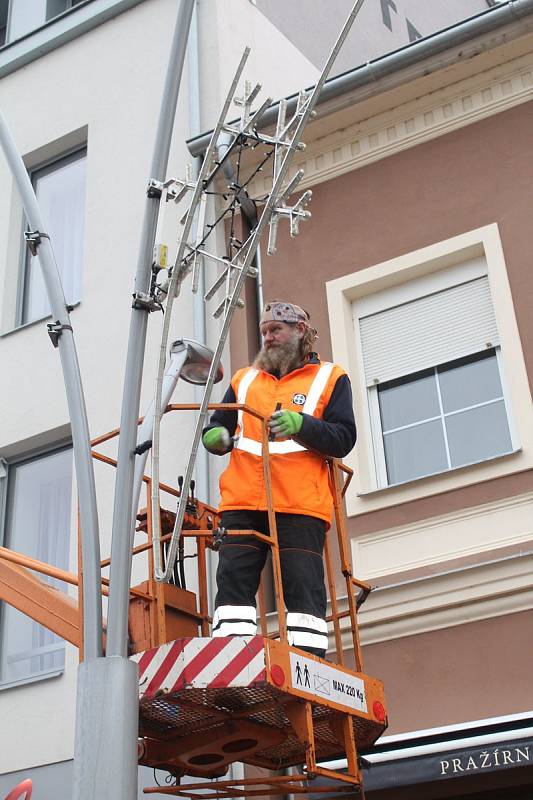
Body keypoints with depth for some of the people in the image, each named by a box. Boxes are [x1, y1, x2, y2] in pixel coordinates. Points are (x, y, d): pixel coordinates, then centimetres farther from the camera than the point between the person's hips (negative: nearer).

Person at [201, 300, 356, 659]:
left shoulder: (330, 378, 12)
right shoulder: (244, 380, 24)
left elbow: (344, 438, 0)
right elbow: (218, 426, 25)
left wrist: (300, 424, -17)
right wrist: (216, 436, 0)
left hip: (301, 505, -4)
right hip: (242, 503, 4)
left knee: (303, 587, -6)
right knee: (234, 579, -4)